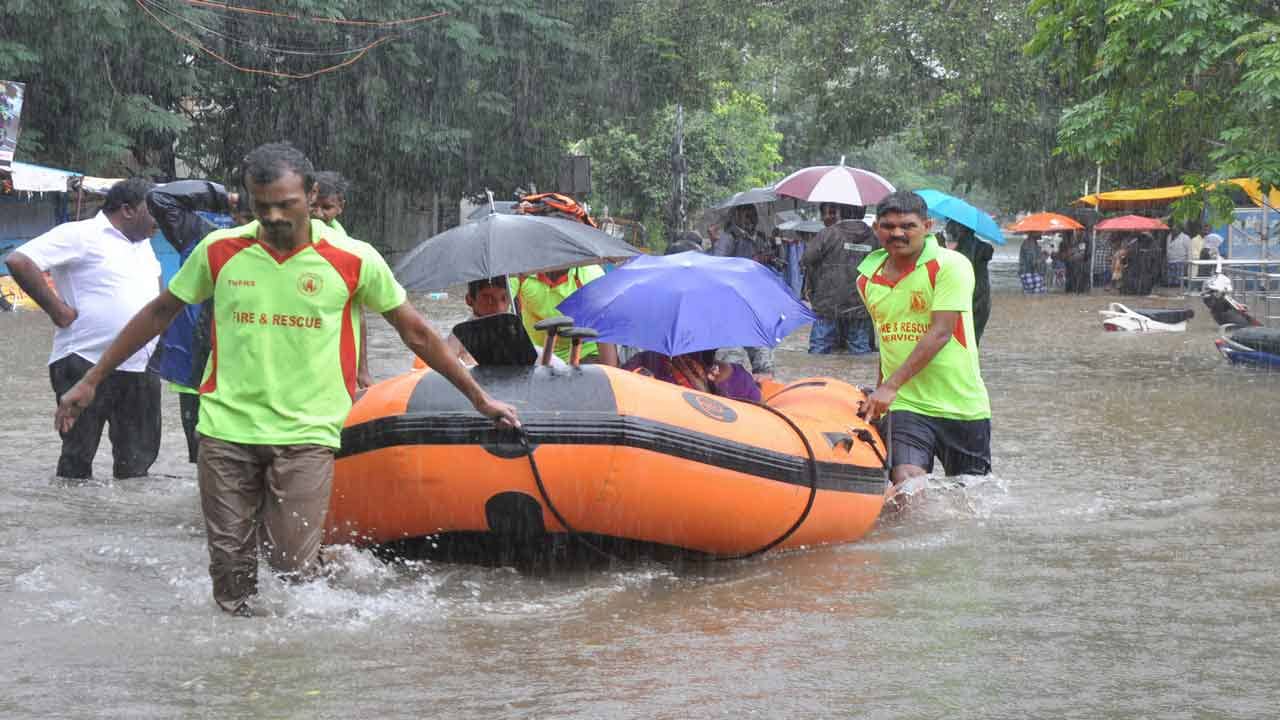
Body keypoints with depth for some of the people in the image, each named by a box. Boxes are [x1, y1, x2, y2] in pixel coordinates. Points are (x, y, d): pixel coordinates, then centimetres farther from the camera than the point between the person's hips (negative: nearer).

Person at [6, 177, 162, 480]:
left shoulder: (142, 244, 16)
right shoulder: (80, 235, -9)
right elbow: (20, 261, -19)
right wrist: (57, 309, -17)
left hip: (141, 370, 7)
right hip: (87, 366, -7)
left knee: (137, 463, 9)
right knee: (77, 458, 0)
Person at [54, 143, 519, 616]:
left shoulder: (352, 260, -3)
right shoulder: (220, 250, 2)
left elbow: (415, 332, 8)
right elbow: (159, 314, 15)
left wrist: (479, 398, 13)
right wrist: (91, 382, 15)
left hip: (306, 435, -2)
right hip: (226, 429, 2)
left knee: (293, 568, -9)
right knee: (230, 568, 3)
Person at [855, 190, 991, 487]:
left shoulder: (951, 265, -10)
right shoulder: (867, 278, 7)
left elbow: (940, 333, -19)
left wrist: (891, 385, -25)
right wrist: (879, 394, 19)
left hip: (962, 405, -3)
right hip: (905, 406, 3)